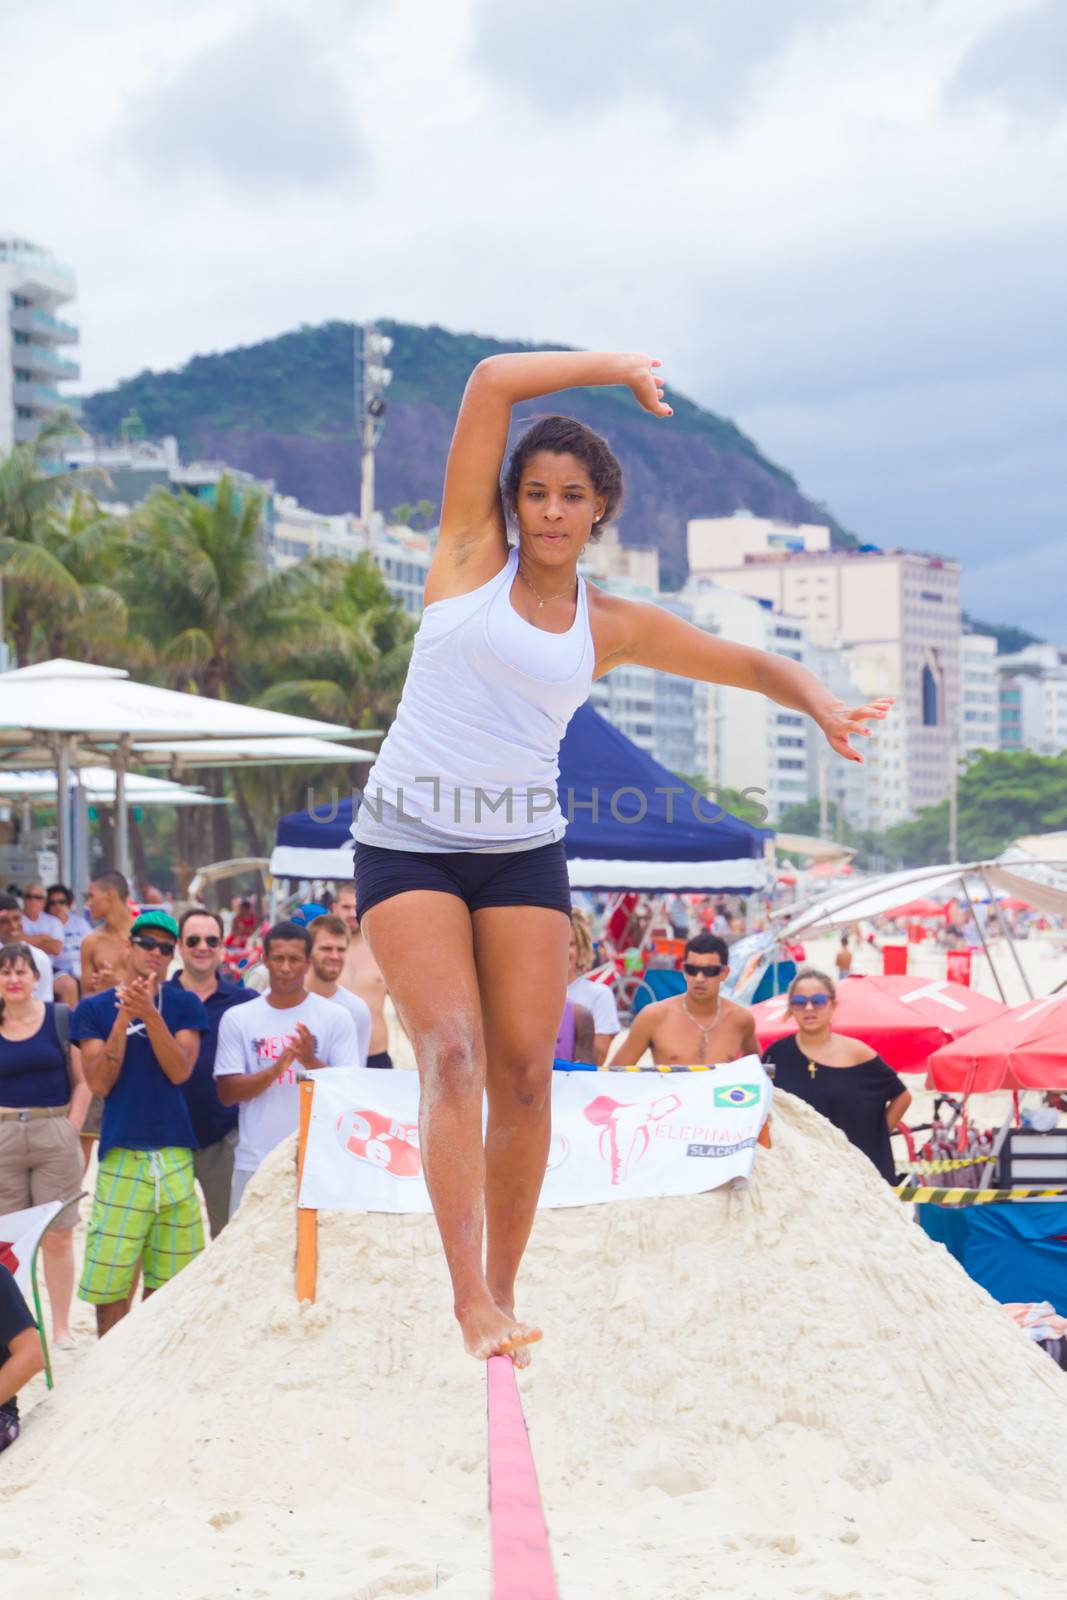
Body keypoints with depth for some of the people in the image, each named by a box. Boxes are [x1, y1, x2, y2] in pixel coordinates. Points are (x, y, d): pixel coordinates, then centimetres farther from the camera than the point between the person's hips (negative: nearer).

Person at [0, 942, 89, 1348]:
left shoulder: (60, 1018, 1)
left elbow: (83, 1081, 2)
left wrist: (73, 1128, -6)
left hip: (55, 1136, -2)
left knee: (57, 1236, 0)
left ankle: (61, 1328, 6)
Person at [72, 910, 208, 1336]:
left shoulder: (185, 1005, 7)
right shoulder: (94, 1009, 5)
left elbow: (179, 1070, -6)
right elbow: (99, 1083, -3)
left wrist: (150, 1013, -18)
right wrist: (123, 1019, -12)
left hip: (174, 1157, 1)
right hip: (121, 1157, -1)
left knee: (166, 1278, 6)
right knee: (110, 1282, -4)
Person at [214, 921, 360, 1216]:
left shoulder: (335, 1017, 4)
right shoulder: (238, 1019, 6)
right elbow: (227, 1093, 2)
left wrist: (311, 1062, -18)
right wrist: (276, 1069, -15)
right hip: (255, 1162, 1)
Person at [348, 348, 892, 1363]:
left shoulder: (613, 626, 9)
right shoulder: (472, 554, 2)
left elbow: (755, 666, 13)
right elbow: (492, 382, -4)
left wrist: (825, 708, -6)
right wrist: (614, 368, 1)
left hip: (522, 852, 3)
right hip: (407, 846, -3)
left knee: (525, 1069, -6)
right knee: (452, 1050, -17)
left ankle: (504, 1288, 7)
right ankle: (469, 1299, -23)